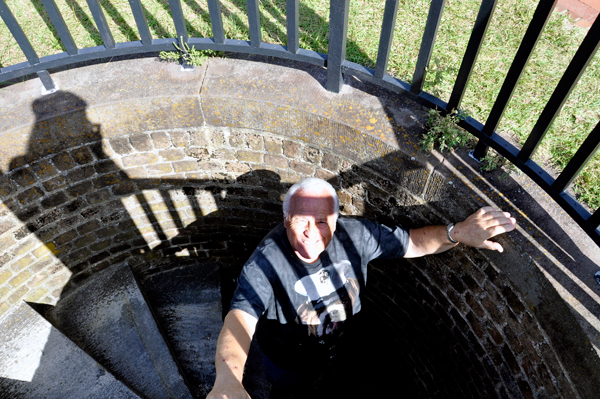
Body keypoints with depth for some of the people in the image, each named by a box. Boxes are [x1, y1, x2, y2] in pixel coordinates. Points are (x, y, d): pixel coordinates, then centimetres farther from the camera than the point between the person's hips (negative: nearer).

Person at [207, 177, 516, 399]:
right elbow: (240, 319, -51)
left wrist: (457, 233, -33)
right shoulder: (265, 264, -37)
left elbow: (412, 242, -14)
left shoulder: (354, 235, -23)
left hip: (340, 353, 4)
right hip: (290, 367, -3)